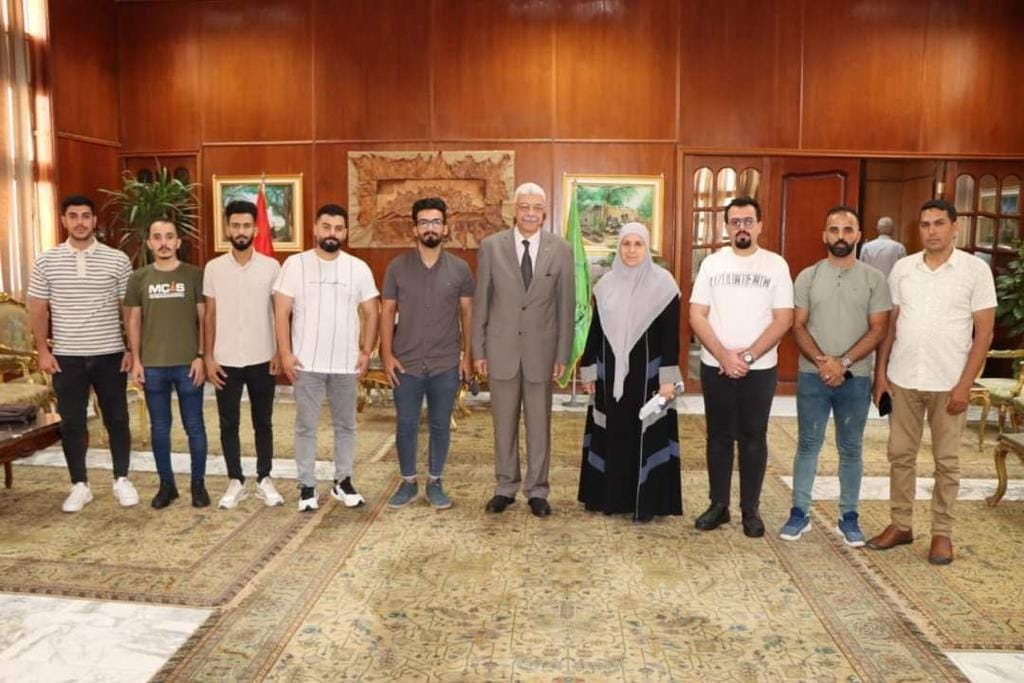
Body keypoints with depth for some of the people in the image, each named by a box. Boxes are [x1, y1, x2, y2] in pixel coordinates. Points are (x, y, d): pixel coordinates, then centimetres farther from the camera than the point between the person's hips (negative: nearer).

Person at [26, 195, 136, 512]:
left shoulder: (117, 260, -1)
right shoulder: (46, 261, 1)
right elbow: (38, 310, 6)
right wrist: (43, 351, 0)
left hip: (110, 355, -1)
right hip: (66, 357, 1)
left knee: (117, 419, 7)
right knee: (71, 423, 8)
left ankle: (121, 480, 22)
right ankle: (79, 485, 21)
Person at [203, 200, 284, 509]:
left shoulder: (271, 266, -2)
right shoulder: (213, 268, 1)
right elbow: (210, 316, 3)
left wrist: (280, 351, -5)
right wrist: (208, 357, -2)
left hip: (262, 359, -1)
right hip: (226, 361, 1)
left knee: (263, 423, 10)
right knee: (228, 424, 8)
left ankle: (265, 479, 22)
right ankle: (235, 482, 22)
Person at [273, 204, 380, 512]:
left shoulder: (358, 268, 3)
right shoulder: (295, 264, -2)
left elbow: (371, 313, 6)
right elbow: (282, 312, -3)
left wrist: (367, 352, -2)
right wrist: (285, 353, -10)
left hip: (347, 363, 2)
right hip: (306, 363, -2)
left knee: (345, 425, 12)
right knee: (306, 426, 7)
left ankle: (343, 481, 27)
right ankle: (307, 486, 18)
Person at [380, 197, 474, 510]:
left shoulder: (460, 269, 0)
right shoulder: (397, 266, -1)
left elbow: (467, 313, 4)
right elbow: (387, 313, 1)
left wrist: (468, 355, -1)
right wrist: (387, 355, -5)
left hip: (446, 365, 0)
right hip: (406, 364, 0)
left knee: (440, 426, 10)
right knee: (406, 426, 9)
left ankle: (435, 482, 26)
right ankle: (408, 482, 25)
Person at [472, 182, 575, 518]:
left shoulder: (561, 250, -1)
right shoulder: (491, 246, -2)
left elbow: (566, 305, 1)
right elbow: (480, 302, 1)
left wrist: (563, 354, -1)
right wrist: (478, 350, 0)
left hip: (541, 349, 0)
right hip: (502, 348, 0)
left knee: (539, 423, 9)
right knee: (504, 422, 11)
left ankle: (537, 490, 23)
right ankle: (505, 487, 26)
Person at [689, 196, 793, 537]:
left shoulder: (775, 265, -1)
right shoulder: (712, 263, 2)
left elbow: (783, 319, -5)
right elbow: (696, 317, -2)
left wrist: (748, 356, -14)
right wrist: (724, 356, -13)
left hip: (760, 369, -1)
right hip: (715, 367, 1)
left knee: (753, 438, 7)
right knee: (719, 436, 9)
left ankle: (751, 509, 19)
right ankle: (718, 505, 21)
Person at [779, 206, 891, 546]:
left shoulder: (874, 279, 0)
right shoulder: (807, 277, 2)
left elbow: (878, 330, -4)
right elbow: (798, 326, -1)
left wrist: (843, 363, -15)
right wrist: (821, 361, -15)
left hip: (856, 378, 0)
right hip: (812, 376, 0)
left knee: (851, 449, 9)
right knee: (807, 445, 7)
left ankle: (849, 517, 21)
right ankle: (800, 513, 17)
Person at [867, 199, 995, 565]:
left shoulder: (976, 269, -5)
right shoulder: (902, 268, 4)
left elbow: (984, 331, -5)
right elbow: (889, 324, 7)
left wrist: (965, 384, -11)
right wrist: (880, 372, 2)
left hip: (948, 383, -3)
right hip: (902, 379, 3)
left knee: (946, 461, 8)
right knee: (900, 455, 10)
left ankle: (942, 532, 21)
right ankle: (901, 524, 23)